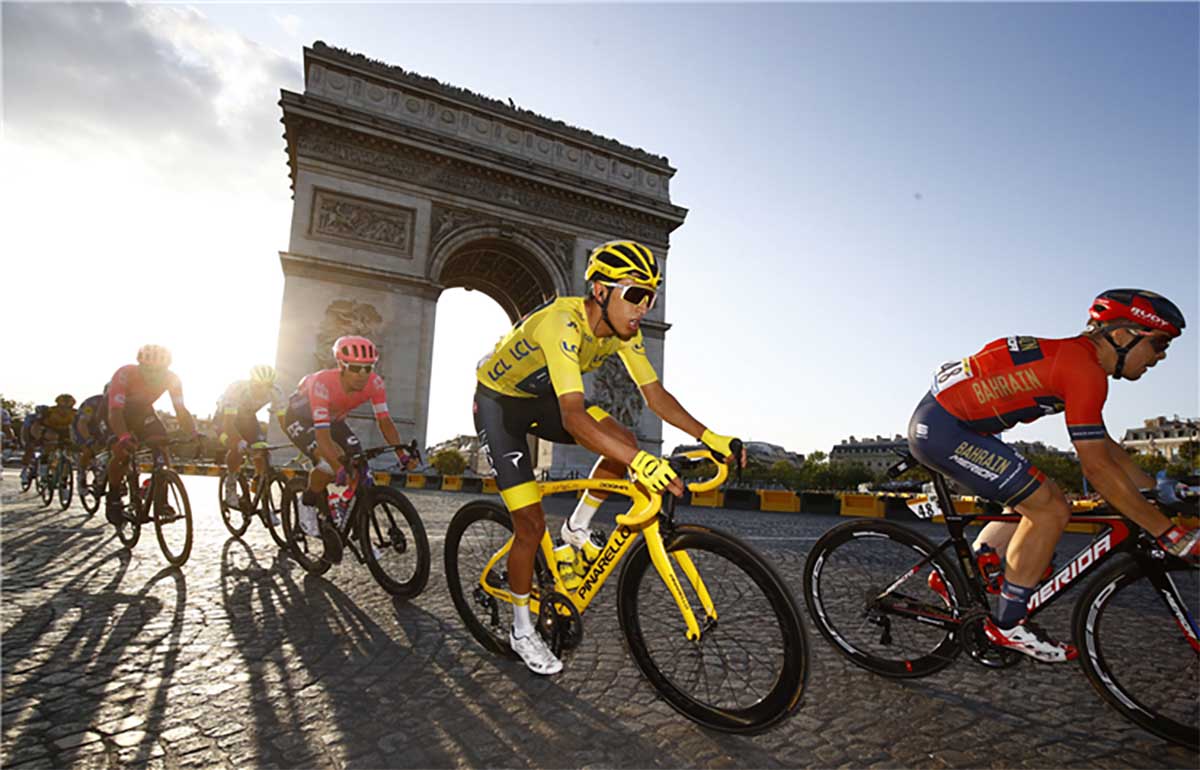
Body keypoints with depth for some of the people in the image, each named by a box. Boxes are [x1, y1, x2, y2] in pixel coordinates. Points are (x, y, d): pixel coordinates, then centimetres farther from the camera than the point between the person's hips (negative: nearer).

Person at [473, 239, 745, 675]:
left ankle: (577, 529, 7)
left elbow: (655, 395, -9)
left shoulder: (624, 330, -13)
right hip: (497, 401, -6)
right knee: (531, 524, -9)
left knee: (624, 442, -16)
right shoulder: (563, 323, -36)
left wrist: (709, 436, -20)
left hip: (541, 398, 6)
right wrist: (640, 462, -55)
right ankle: (522, 633, 13)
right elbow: (573, 417, -46)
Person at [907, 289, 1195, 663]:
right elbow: (1098, 467, -16)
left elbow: (1103, 445, 25)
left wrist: (1162, 490, 25)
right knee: (1051, 510, -5)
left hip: (938, 424, 10)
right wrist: (1170, 534, -9)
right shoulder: (1084, 369, -14)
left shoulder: (1073, 356, 16)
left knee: (1035, 501, 17)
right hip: (942, 427, -10)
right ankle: (1008, 624, 6)